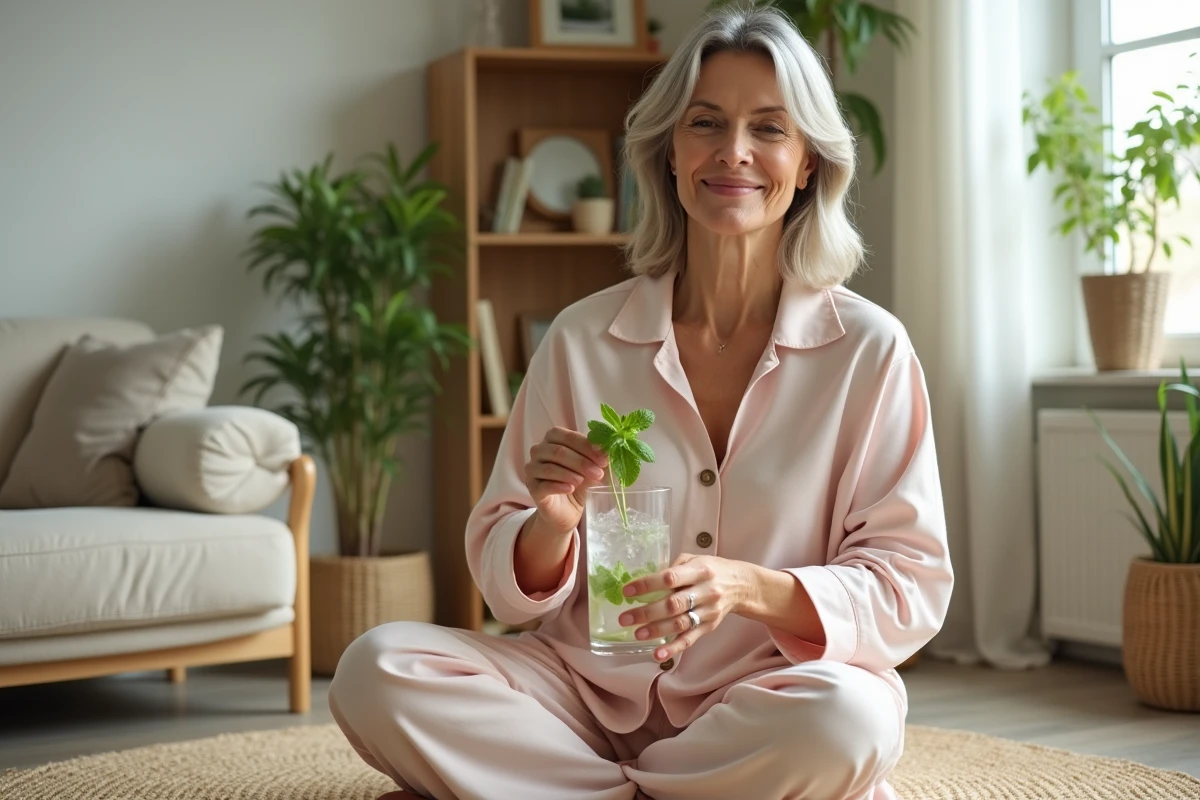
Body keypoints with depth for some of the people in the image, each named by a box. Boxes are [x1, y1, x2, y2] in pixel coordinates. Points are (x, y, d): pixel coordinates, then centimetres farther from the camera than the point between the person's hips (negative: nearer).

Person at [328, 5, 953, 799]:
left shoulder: (869, 348, -2)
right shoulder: (583, 339, 3)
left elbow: (911, 589, -3)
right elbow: (510, 587, 6)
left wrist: (749, 588, -21)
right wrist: (553, 525, -18)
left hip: (762, 704, -1)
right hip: (594, 693, 2)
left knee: (848, 715, -36)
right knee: (376, 671, -21)